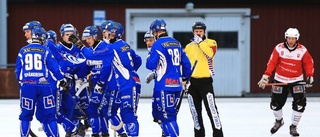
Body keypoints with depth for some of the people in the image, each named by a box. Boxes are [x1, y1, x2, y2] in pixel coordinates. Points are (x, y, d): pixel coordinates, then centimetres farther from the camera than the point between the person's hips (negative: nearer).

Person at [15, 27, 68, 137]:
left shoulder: (23, 51, 8)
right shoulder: (45, 51, 3)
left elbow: (18, 70, 12)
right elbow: (54, 67, 3)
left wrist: (21, 81, 29)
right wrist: (62, 80, 16)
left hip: (27, 85, 1)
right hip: (43, 85, -1)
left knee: (26, 114, 10)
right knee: (49, 113, 5)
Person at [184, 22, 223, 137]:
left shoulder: (211, 43, 0)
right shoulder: (188, 47, 12)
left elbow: (210, 54, -22)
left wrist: (200, 42, -20)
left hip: (205, 80, -5)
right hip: (192, 81, 5)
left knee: (211, 109, -11)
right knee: (195, 110, 9)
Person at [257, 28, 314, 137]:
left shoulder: (302, 50, -10)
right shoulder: (279, 48, -10)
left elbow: (308, 64, -1)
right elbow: (272, 63, -10)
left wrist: (310, 76, -14)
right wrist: (266, 76, -17)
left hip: (297, 80, -1)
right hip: (280, 80, 1)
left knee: (300, 104, -12)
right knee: (276, 103, 4)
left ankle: (293, 126, 3)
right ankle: (279, 121, 34)